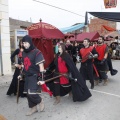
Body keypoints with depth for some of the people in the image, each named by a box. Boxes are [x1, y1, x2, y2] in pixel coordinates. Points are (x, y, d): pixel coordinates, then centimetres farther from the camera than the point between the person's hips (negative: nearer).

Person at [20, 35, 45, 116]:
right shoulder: (24, 53, 9)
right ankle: (33, 108, 30)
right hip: (27, 76, 7)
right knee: (28, 94, 11)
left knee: (31, 93, -15)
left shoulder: (37, 52, -14)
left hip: (35, 76, -7)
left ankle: (40, 101, 15)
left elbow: (41, 66, -17)